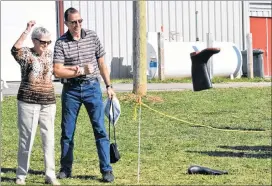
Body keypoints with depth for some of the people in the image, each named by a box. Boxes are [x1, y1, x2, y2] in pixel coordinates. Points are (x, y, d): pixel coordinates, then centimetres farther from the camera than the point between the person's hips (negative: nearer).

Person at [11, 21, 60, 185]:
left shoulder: (51, 55, 10)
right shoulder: (26, 54, -6)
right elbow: (15, 50, -29)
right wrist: (27, 30, -31)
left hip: (48, 102, 4)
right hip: (28, 102, -4)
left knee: (49, 139, 5)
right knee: (26, 139, 1)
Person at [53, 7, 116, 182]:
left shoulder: (92, 37, 2)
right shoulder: (61, 43, -5)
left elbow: (101, 63, 9)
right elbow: (58, 71, -12)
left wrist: (109, 86, 8)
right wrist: (81, 71, -16)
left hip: (92, 87, 1)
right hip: (71, 89, 0)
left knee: (100, 129, -4)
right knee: (67, 131, 7)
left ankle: (107, 170, -1)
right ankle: (66, 169, 20)